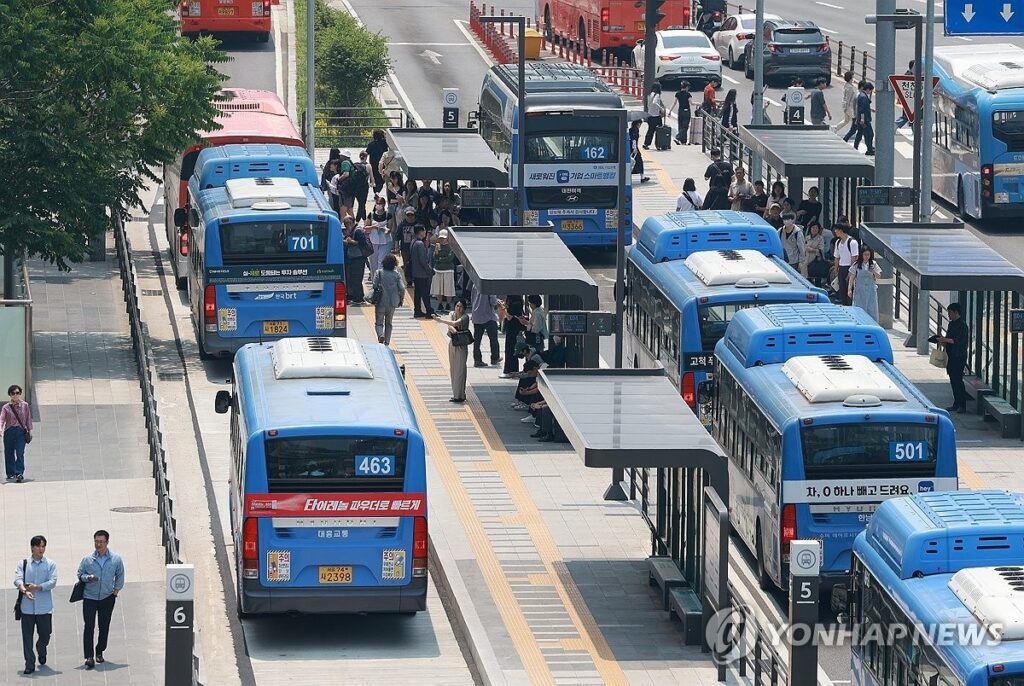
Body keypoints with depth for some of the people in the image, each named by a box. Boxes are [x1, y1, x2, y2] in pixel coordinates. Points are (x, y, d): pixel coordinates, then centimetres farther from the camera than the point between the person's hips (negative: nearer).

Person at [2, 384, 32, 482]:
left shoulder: (25, 405, 8)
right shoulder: (6, 407, 5)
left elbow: (28, 419, 12)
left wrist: (30, 431, 9)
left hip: (21, 431, -1)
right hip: (9, 431, 1)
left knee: (20, 453, -13)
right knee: (9, 453, 4)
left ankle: (19, 473, -19)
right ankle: (11, 473, 13)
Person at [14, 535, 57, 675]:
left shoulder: (50, 564, 5)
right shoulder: (23, 564, 6)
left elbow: (52, 582, -6)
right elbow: (18, 579, -8)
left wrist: (37, 587, -21)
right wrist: (25, 591, -28)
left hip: (44, 607, 0)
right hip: (27, 606, 0)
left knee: (45, 634, 7)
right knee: (27, 636, -2)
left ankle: (41, 650, 40)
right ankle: (29, 664, 5)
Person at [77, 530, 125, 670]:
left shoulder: (116, 559, -1)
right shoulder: (87, 559, -3)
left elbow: (120, 576, 11)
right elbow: (79, 574, 6)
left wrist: (116, 590, 5)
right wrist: (88, 578, -14)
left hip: (107, 598, 1)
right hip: (89, 598, -1)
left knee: (104, 627, 9)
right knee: (89, 627, -10)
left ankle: (99, 652, 28)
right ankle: (89, 657, -13)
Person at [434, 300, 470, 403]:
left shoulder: (465, 317, -15)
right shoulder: (453, 314, 4)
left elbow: (455, 323, -31)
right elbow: (450, 326, -9)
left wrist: (440, 320, -30)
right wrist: (453, 330, -32)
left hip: (461, 345, -7)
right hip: (452, 343, 7)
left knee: (459, 370, -6)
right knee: (453, 370, 10)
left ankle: (459, 395, -3)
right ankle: (455, 393, 18)